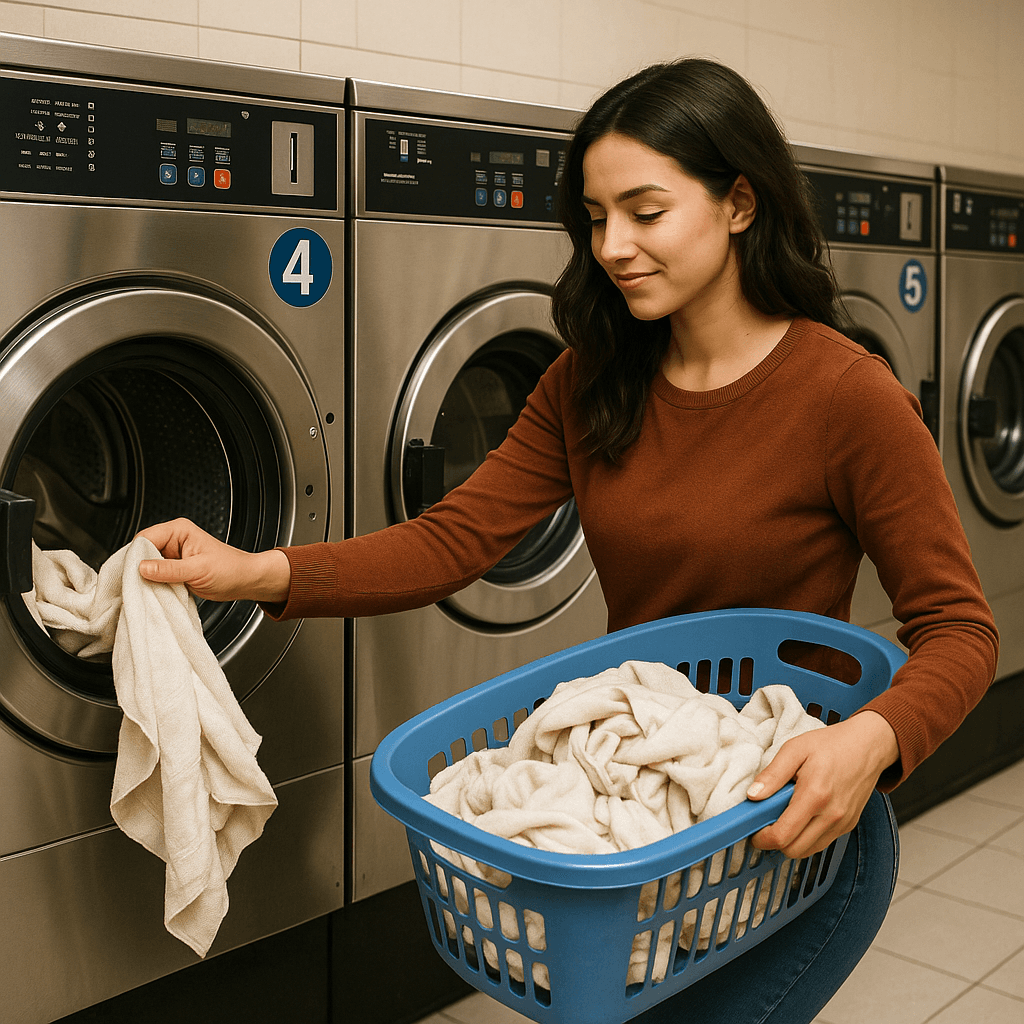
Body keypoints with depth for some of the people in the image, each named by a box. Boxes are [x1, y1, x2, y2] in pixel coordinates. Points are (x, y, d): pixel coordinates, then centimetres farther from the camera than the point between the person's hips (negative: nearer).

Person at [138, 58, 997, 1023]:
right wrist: (261, 572, -22)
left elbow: (958, 629, -15)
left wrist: (871, 738, -35)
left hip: (797, 834, -5)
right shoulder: (591, 383, -1)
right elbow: (455, 537, -8)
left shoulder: (845, 394, -18)